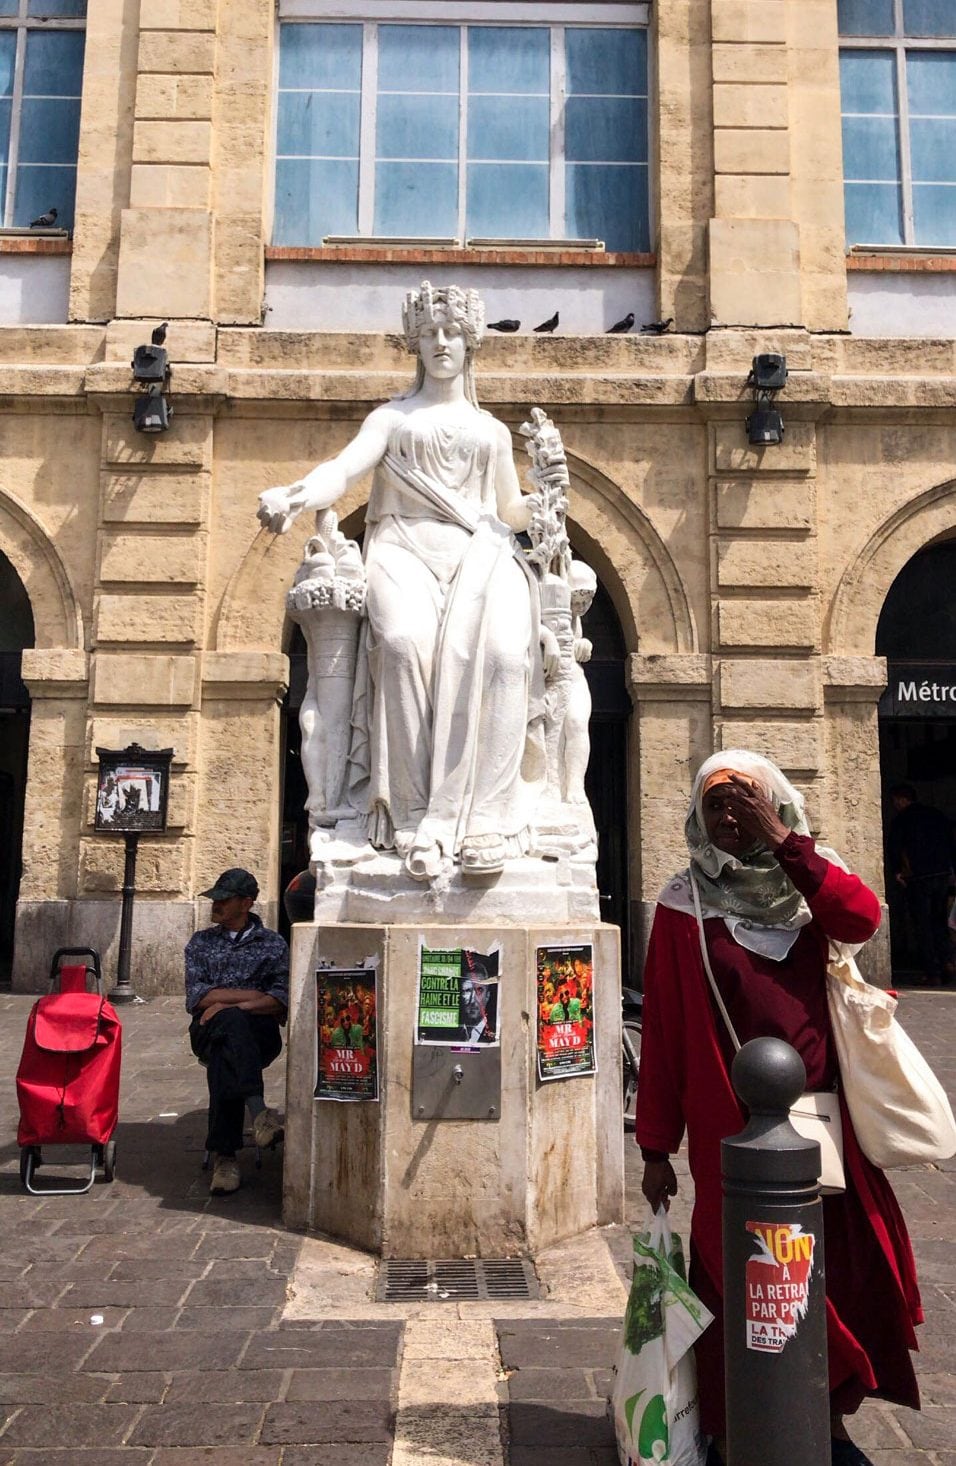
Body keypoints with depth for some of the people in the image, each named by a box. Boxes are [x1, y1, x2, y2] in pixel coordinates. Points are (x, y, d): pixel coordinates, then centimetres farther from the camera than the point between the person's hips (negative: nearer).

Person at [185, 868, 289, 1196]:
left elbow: (282, 1000, -2)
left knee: (224, 1054, -37)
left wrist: (226, 1005, -14)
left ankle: (223, 1155, -38)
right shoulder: (201, 942, 18)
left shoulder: (273, 944, 13)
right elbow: (196, 997, 2)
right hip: (209, 1031, 0)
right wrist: (252, 995, -6)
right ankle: (257, 1109, -52)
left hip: (259, 1033, 0)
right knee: (231, 1022, -37)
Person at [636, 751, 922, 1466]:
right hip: (732, 1130, -3)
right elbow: (662, 1031, -5)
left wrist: (783, 841, -20)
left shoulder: (809, 880, 4)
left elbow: (863, 919, -19)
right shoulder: (685, 905, -4)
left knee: (843, 1268, 11)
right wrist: (656, 1145, -5)